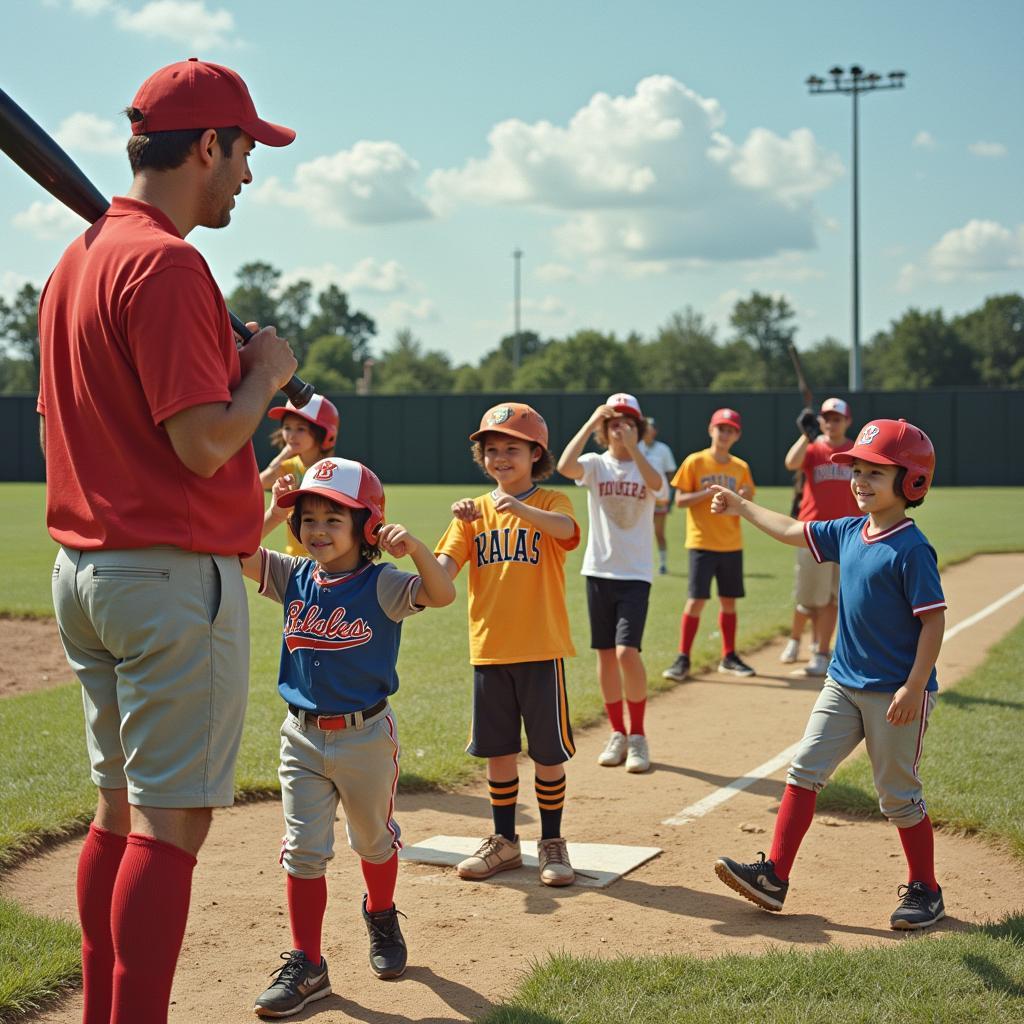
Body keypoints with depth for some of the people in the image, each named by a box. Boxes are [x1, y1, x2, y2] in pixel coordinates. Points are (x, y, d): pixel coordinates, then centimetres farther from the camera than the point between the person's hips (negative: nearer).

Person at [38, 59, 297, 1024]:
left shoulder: (73, 263, 13)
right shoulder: (165, 264, -16)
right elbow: (205, 444, -21)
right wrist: (264, 371, -2)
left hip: (81, 571, 9)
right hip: (176, 578, -9)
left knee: (119, 806, 16)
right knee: (170, 819, -4)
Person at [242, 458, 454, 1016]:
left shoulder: (382, 585, -14)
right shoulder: (293, 577, 0)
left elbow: (443, 593, -29)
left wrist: (414, 546, -44)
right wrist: (272, 513, -16)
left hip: (366, 735, -3)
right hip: (302, 737, 3)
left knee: (374, 839, 18)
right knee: (303, 850, 2)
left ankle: (382, 920, 45)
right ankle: (306, 965, 9)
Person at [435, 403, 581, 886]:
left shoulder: (551, 502, -2)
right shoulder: (473, 511, 8)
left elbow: (565, 529, -26)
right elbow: (445, 566, -2)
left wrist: (517, 507, -43)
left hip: (541, 649, -3)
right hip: (488, 649, 3)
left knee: (548, 751, 4)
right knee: (497, 750, 12)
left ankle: (551, 843, 19)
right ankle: (504, 842, 25)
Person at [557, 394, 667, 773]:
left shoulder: (647, 467, 2)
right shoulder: (596, 464, 2)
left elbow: (656, 485, -23)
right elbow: (565, 466, -21)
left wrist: (632, 446, -27)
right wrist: (591, 422, -20)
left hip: (636, 573, -2)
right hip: (599, 571, 2)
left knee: (626, 651, -14)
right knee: (606, 653, 7)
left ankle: (637, 735, 2)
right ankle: (618, 733, 21)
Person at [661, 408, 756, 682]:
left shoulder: (741, 468, 8)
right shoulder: (694, 462, -3)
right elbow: (680, 500, -6)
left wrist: (744, 499, -12)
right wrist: (709, 493, -19)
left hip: (731, 545, 4)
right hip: (702, 543, -4)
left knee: (729, 600, 9)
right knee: (696, 600, -9)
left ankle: (729, 657, 20)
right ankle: (682, 659, -3)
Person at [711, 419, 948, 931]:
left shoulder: (912, 549, -17)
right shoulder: (848, 532, 4)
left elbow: (933, 620, -18)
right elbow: (792, 532, 19)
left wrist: (914, 688, -23)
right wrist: (742, 507, 23)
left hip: (894, 694, -7)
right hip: (843, 683, 8)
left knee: (898, 795, 3)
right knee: (804, 771, 4)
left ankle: (924, 891, 21)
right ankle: (774, 876, 7)